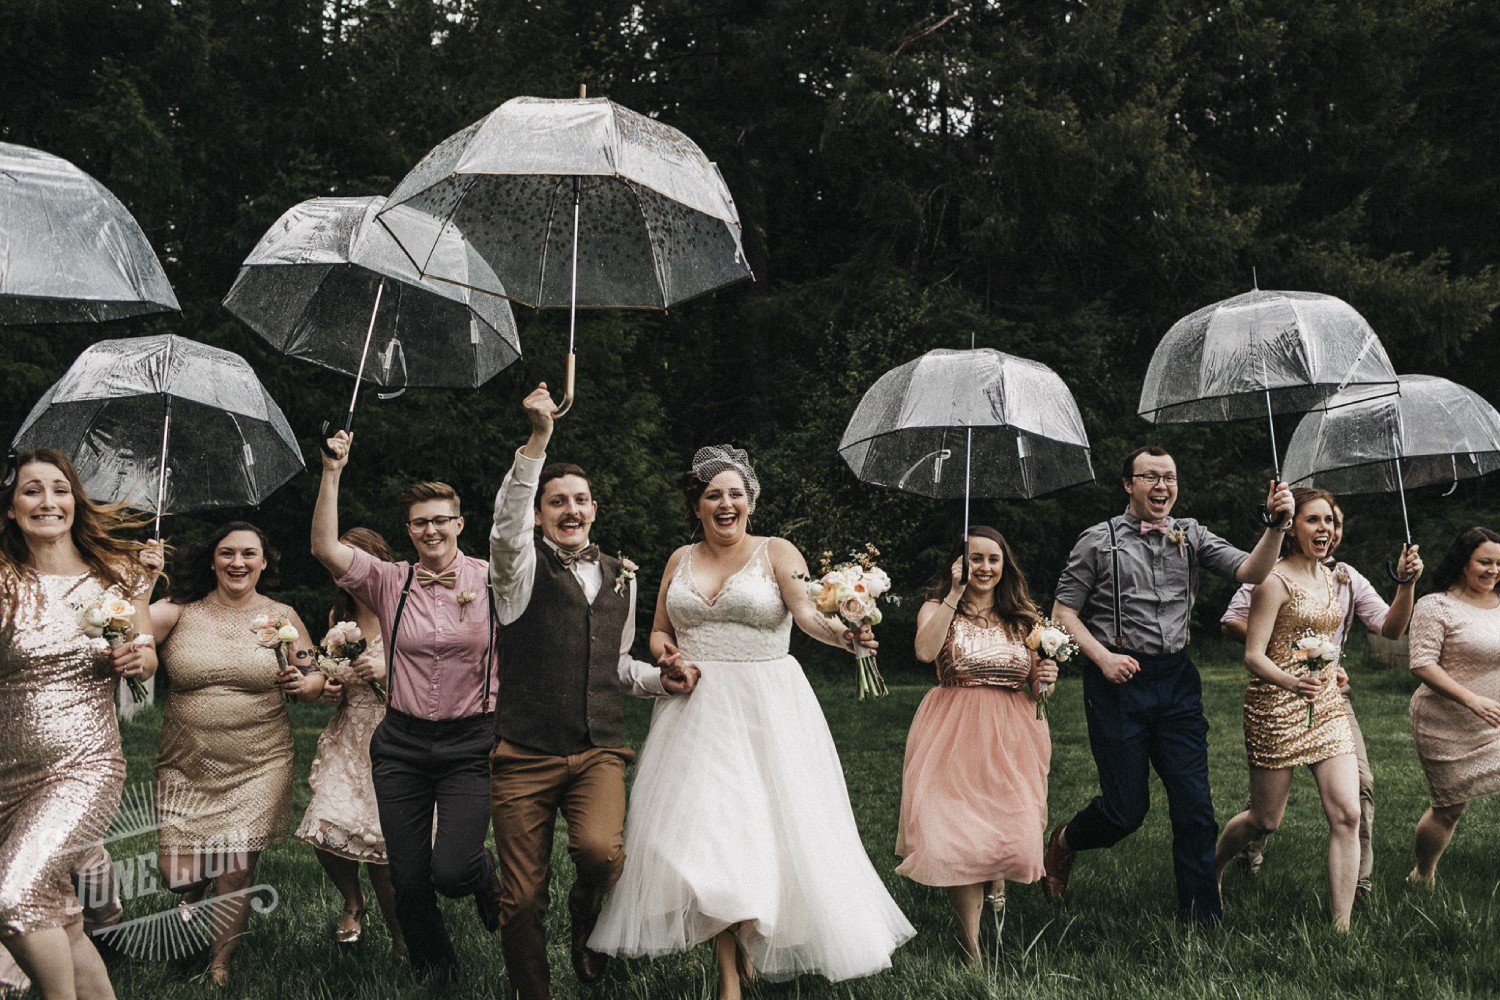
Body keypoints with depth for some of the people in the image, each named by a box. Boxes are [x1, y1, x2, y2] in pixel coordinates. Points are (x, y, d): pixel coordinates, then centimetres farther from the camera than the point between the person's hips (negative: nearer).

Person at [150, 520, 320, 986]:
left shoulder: (281, 616, 3)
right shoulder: (180, 611, -1)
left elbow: (316, 679, 8)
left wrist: (303, 683, -12)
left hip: (258, 766, 0)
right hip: (185, 766, 0)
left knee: (237, 872, -1)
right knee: (177, 874, -2)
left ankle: (219, 960, 25)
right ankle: (195, 895, 38)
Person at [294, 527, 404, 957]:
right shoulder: (339, 616, 12)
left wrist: (389, 672, -20)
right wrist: (330, 689, 4)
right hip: (348, 739, 5)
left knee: (381, 843, -10)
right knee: (326, 830, -11)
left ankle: (400, 936, 13)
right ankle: (352, 903, 21)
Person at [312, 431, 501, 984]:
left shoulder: (490, 579, -2)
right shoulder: (389, 582, 2)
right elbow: (325, 547, -10)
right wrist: (332, 472, -14)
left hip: (472, 742, -2)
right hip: (402, 742, 2)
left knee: (450, 870, -14)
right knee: (407, 876, 5)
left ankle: (485, 875, 24)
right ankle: (435, 973, 30)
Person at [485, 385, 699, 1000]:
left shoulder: (621, 578, 14)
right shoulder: (523, 569, 0)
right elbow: (507, 525, -24)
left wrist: (660, 679, 6)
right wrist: (537, 440, -32)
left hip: (599, 751, 2)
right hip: (525, 755, -2)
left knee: (601, 850, -26)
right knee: (522, 899, 0)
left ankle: (586, 917, 8)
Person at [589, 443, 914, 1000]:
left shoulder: (777, 553, -1)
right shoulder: (681, 560, 11)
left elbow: (808, 612, -18)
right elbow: (659, 631, 19)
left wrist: (842, 635, -39)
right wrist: (665, 651, -5)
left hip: (767, 708, -2)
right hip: (696, 710, 3)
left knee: (767, 825, -2)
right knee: (706, 831, -4)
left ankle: (753, 951, 21)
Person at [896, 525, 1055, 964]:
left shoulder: (1024, 616, 11)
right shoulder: (938, 608, 2)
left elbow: (1037, 675, 17)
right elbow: (925, 651, -19)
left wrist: (1045, 677, -7)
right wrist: (955, 594, -17)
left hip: (1012, 736, 3)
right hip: (955, 732, -2)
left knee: (1013, 832, -2)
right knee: (959, 837, -10)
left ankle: (998, 878, 38)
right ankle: (971, 948, -2)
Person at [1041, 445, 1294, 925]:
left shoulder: (1191, 535, 9)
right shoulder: (1098, 541, 0)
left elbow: (1250, 571, -4)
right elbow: (1063, 611, 1)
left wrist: (1277, 525, -21)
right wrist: (1103, 657, -12)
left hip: (1176, 679, 3)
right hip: (1118, 682, -3)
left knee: (1195, 805, 0)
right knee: (1127, 808, 1)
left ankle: (1201, 919, 10)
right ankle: (1063, 843, 33)